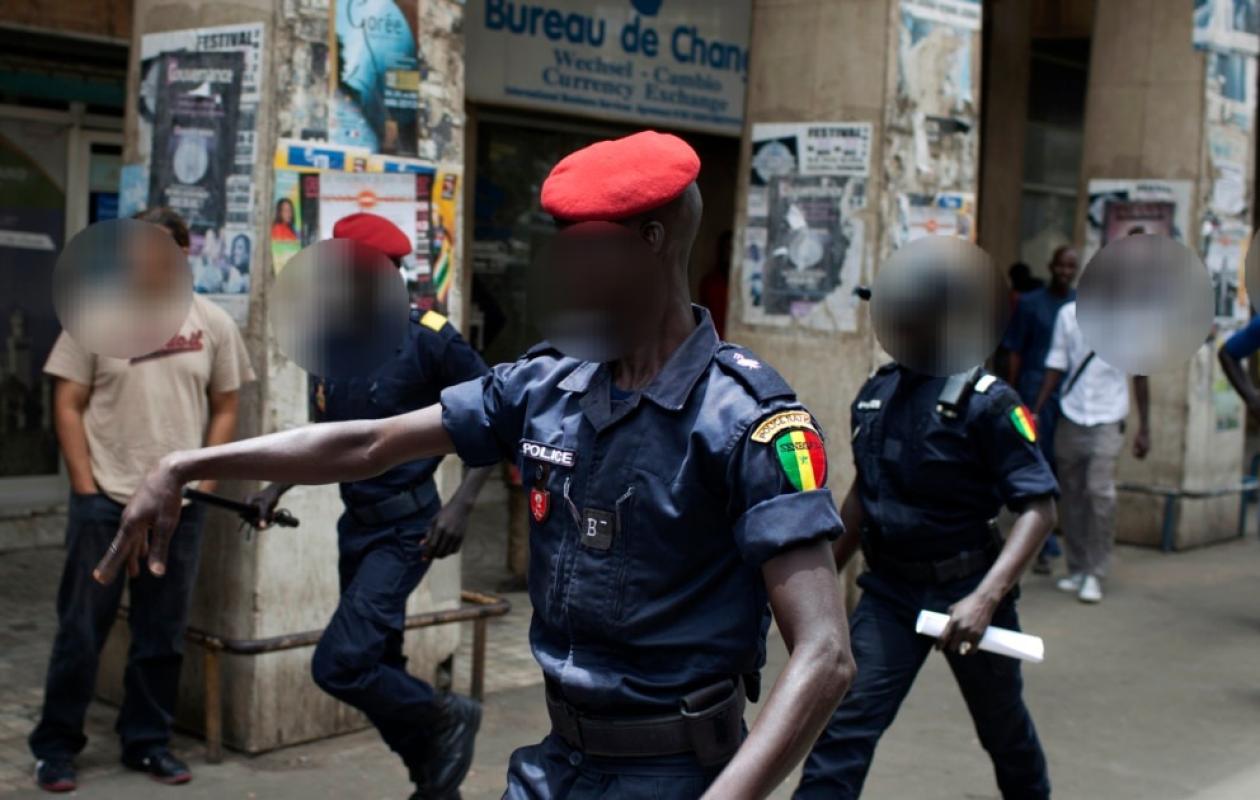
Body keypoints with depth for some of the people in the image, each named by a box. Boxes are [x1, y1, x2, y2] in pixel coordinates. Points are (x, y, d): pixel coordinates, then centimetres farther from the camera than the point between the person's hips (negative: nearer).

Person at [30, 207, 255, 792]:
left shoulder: (213, 324, 3)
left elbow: (224, 410, 9)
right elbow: (67, 406, -1)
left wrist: (201, 484, 0)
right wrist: (86, 490, -7)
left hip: (179, 506, 2)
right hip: (104, 501, -2)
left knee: (161, 636, 10)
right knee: (81, 630, 4)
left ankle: (147, 743, 23)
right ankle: (55, 747, 17)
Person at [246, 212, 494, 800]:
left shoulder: (428, 339, -14)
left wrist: (462, 503, -20)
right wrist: (279, 488, 6)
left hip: (406, 529, -7)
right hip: (356, 525, 7)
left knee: (338, 665, -18)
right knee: (378, 673, 14)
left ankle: (448, 720, 6)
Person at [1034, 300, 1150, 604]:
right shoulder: (1068, 314, 5)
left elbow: (1140, 375, 5)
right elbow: (1056, 367, 8)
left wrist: (1144, 429, 5)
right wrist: (1036, 413, 1)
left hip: (1107, 420, -2)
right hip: (1071, 417, 3)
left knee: (1100, 491, -15)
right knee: (1072, 495, 6)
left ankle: (1095, 574, -6)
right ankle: (1077, 569, 17)